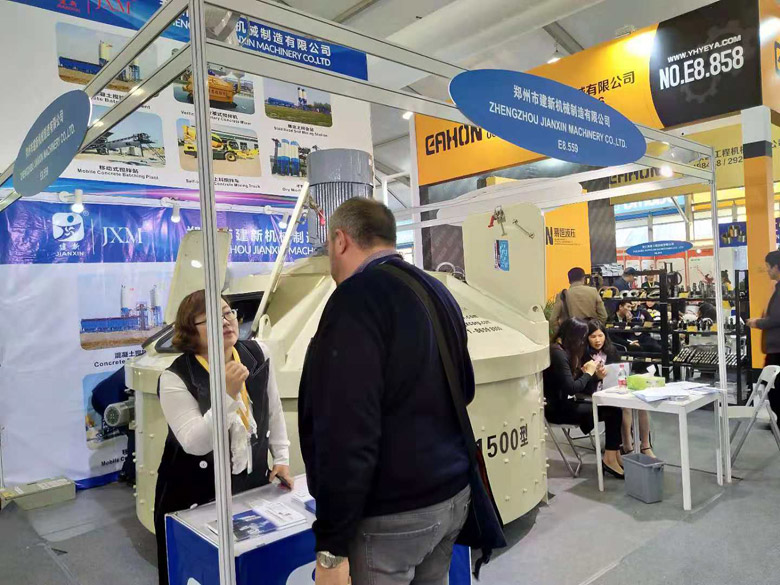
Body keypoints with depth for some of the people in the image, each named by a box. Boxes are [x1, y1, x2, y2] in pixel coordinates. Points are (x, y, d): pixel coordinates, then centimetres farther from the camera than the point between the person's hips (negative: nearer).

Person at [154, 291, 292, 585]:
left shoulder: (257, 356, -5)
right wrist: (227, 394, -35)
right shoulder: (176, 379, -19)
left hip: (253, 487, 4)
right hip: (195, 499, -3)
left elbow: (274, 412, 6)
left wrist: (281, 458, 5)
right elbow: (195, 444, -26)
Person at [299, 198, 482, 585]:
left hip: (390, 514, -8)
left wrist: (331, 546, -18)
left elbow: (348, 431, -24)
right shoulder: (436, 291, 9)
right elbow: (464, 390, 19)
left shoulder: (357, 299, -18)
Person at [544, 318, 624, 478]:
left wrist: (597, 375, -4)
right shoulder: (558, 354, -16)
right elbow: (571, 388, -23)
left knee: (615, 407, -9)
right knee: (612, 411, -16)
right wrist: (588, 373, -9)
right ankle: (610, 458, -4)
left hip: (567, 403, 9)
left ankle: (614, 456, -4)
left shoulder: (568, 351, 12)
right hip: (558, 409, -9)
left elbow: (585, 389, 14)